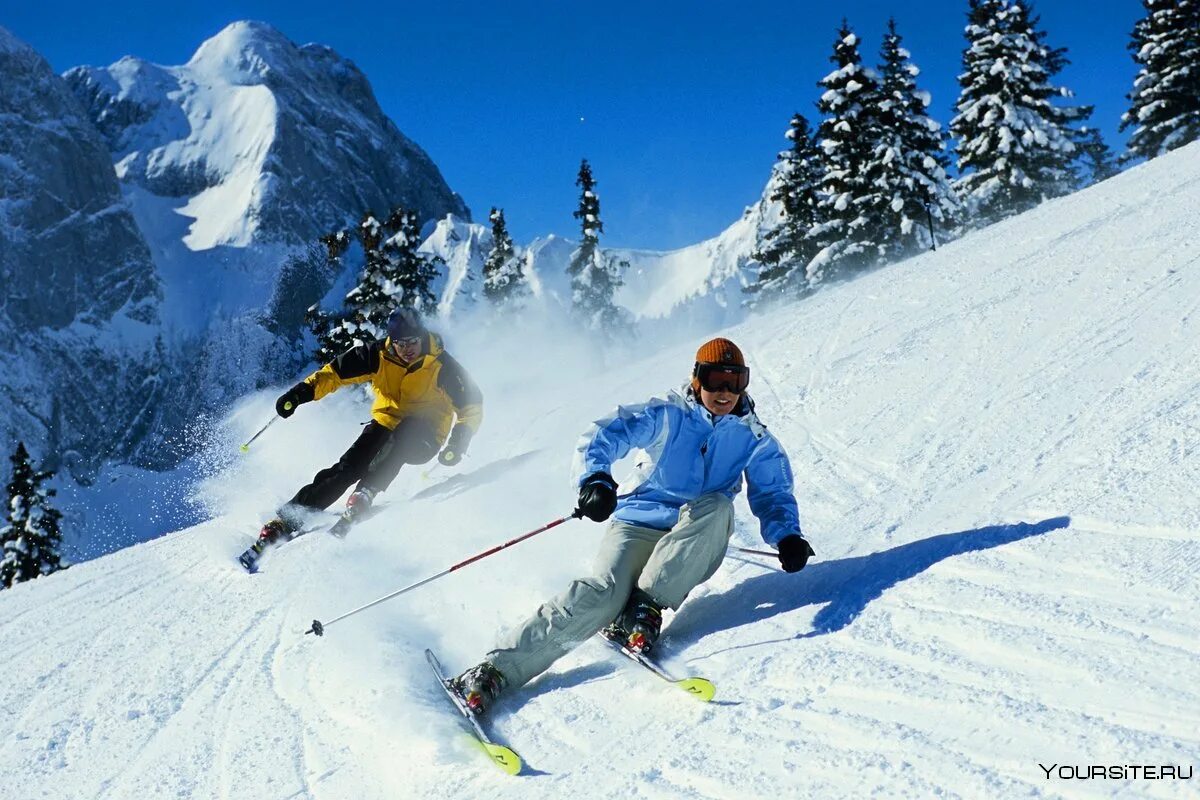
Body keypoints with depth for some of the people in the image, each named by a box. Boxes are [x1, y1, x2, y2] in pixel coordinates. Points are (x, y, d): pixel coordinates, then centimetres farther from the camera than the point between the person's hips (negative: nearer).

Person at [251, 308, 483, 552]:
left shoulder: (441, 365, -16)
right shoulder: (379, 355, -10)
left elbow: (471, 403, -10)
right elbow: (336, 371, -2)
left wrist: (458, 443, -23)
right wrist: (302, 392, -15)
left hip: (423, 439, -2)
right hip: (385, 424, 2)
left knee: (404, 433, -37)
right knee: (347, 468, -18)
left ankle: (364, 495, -35)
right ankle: (283, 522, -15)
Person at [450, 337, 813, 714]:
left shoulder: (754, 439, 6)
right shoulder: (667, 415, -3)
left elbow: (773, 494, 9)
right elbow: (604, 436, -14)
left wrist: (787, 536, -13)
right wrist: (596, 479, -35)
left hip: (692, 547, 3)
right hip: (639, 524, -2)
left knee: (716, 505, -30)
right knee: (603, 593, -29)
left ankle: (646, 608, -28)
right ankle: (495, 670, -33)